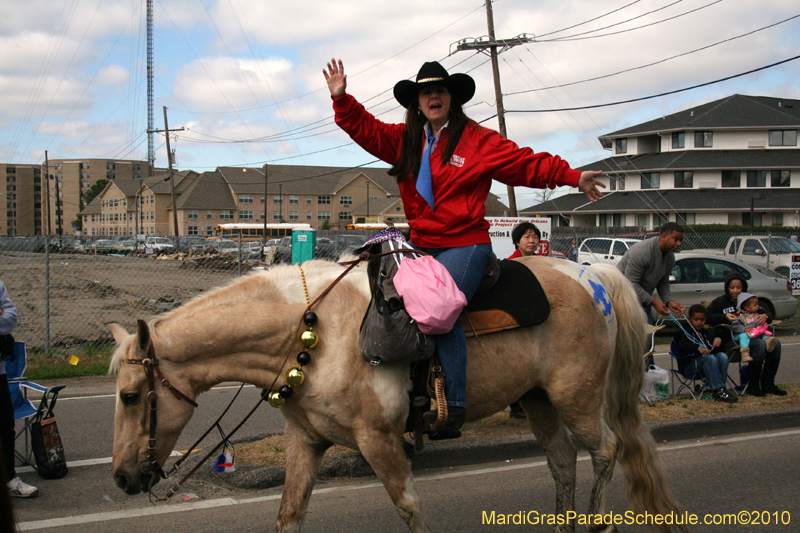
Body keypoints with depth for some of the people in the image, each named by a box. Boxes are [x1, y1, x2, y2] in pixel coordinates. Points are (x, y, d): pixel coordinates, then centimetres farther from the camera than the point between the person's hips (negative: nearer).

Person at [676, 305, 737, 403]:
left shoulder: (706, 332, 26)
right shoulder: (686, 333, 7)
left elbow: (715, 350, 20)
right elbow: (682, 347, -16)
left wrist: (718, 340, -3)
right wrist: (698, 348, -34)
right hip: (691, 364, -6)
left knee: (723, 356, -23)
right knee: (710, 358, -34)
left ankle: (717, 391, -29)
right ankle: (718, 390, -40)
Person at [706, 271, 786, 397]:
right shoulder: (720, 302, 9)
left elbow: (766, 313, 19)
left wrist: (765, 316, -6)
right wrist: (725, 317, -17)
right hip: (729, 341, -6)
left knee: (776, 343, -19)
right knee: (760, 344, -30)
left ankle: (767, 384, -12)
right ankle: (753, 385, -24)